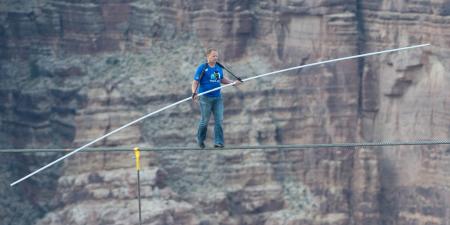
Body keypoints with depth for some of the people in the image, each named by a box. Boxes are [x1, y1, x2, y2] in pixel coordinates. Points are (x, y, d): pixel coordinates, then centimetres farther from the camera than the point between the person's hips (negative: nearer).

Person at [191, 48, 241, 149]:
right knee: (204, 121, 3)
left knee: (219, 120, -3)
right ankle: (200, 140, 23)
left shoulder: (219, 68, 9)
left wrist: (233, 82, 16)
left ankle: (218, 142, -2)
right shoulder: (202, 68, -7)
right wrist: (194, 93, -25)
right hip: (205, 98, -5)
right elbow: (195, 82, -10)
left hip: (217, 98, 5)